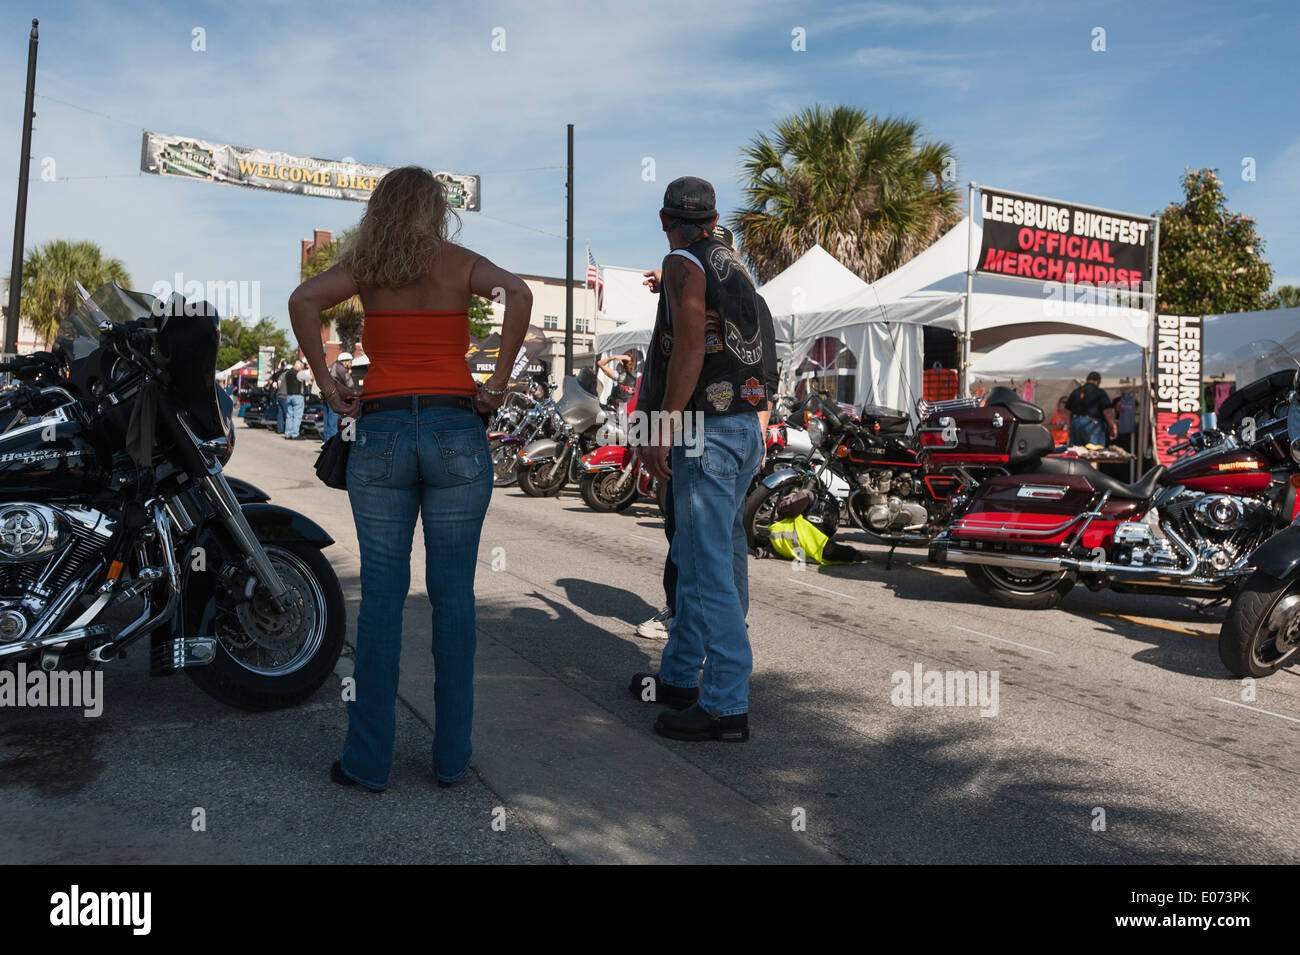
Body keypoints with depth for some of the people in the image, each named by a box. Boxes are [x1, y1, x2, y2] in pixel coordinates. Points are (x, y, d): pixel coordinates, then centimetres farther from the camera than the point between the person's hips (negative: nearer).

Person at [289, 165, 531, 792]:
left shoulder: (365, 266, 10)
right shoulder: (460, 263, 7)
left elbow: (303, 301, -6)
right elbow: (517, 294, -12)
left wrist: (328, 385, -2)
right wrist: (498, 382, -8)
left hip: (380, 433, 1)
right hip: (456, 432, -1)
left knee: (381, 598, 6)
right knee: (453, 597, 5)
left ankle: (369, 761, 11)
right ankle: (451, 758, 12)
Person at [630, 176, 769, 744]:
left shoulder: (683, 264, -7)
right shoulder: (734, 266, 19)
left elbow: (690, 350, -18)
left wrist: (661, 429, -18)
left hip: (707, 430, -10)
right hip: (745, 429, 10)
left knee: (709, 569, -7)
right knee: (695, 558, 17)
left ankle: (726, 706, -1)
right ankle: (679, 677, 28)